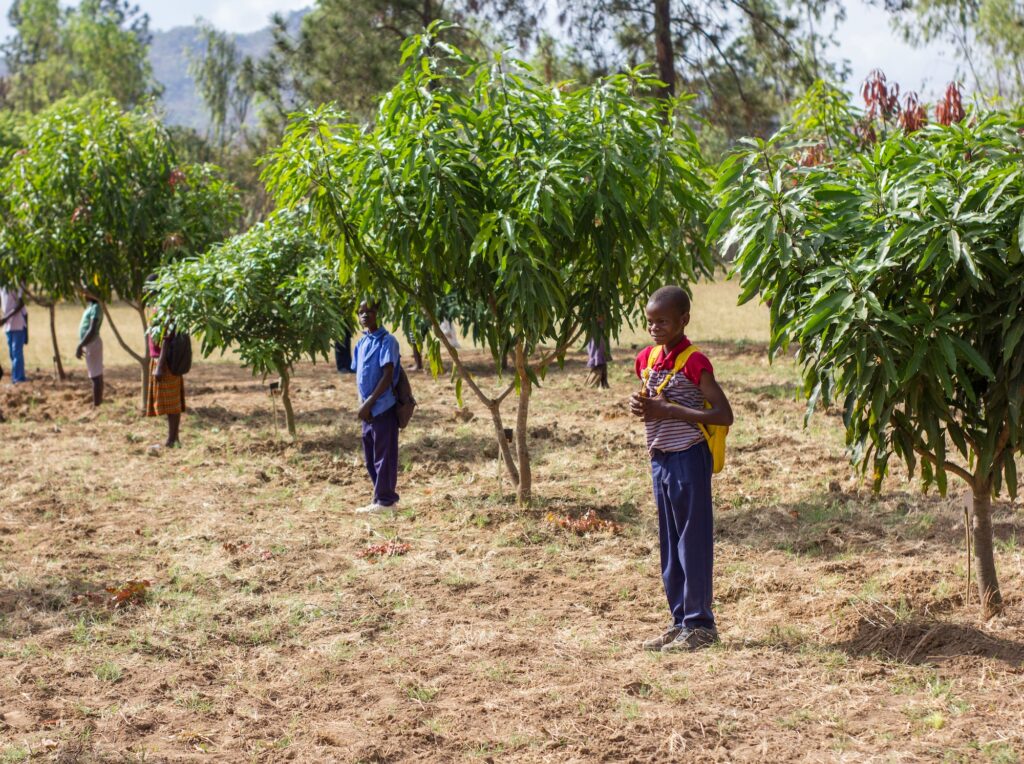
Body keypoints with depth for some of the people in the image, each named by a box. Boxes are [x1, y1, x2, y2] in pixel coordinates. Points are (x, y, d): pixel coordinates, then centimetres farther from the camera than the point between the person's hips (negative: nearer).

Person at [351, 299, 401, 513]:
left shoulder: (387, 340, -10)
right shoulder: (362, 342, 12)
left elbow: (388, 375, -16)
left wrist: (369, 402, -19)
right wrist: (362, 403, 5)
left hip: (383, 407, -8)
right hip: (368, 409, 8)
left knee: (384, 455, -2)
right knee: (370, 456, 12)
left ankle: (385, 499, 4)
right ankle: (383, 497, 21)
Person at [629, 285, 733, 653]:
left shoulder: (694, 362, -13)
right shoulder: (647, 358, 9)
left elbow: (724, 415, -18)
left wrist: (668, 410, -21)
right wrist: (641, 406, -2)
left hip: (688, 457, -8)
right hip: (660, 458, 8)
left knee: (693, 542, -1)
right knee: (669, 543, 13)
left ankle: (700, 624, 8)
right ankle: (680, 620, 22)